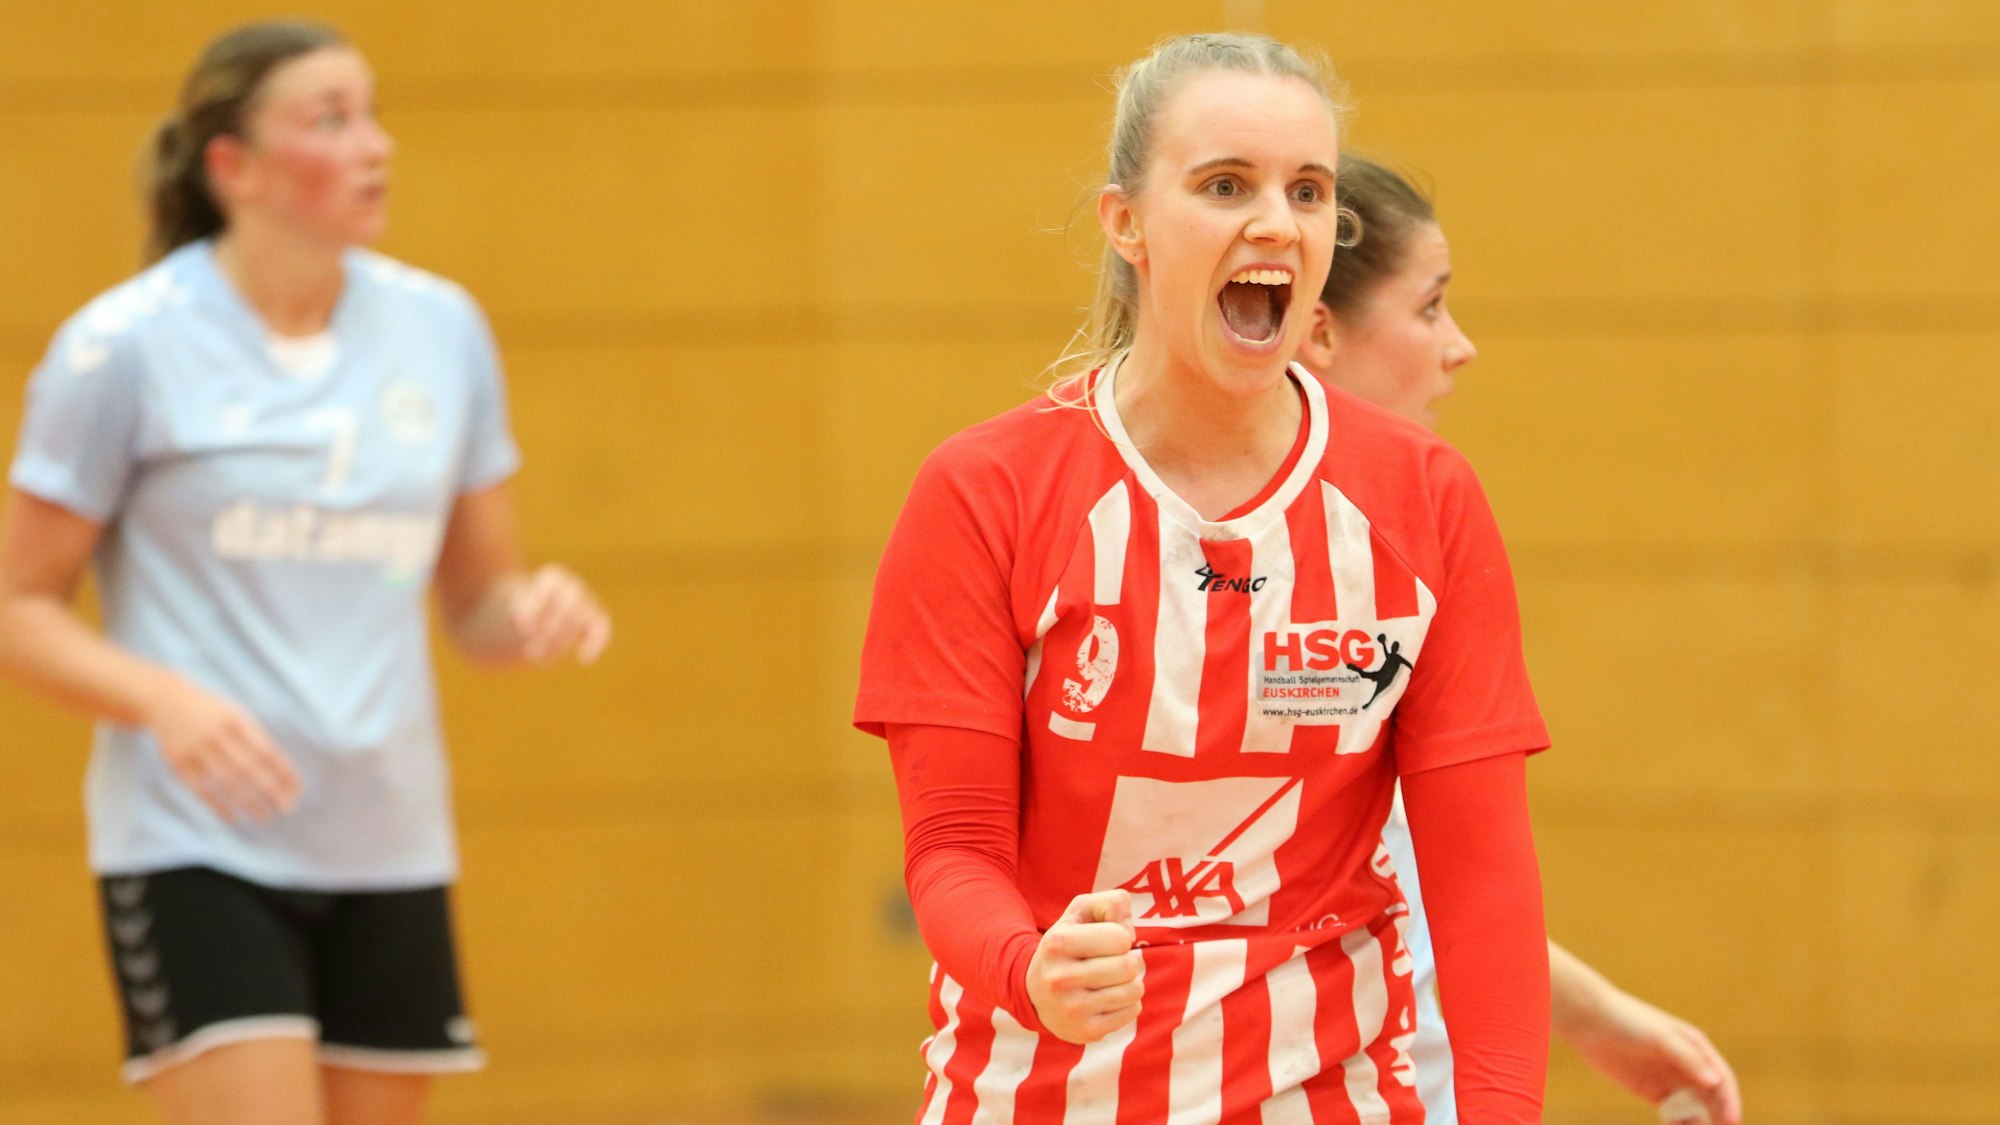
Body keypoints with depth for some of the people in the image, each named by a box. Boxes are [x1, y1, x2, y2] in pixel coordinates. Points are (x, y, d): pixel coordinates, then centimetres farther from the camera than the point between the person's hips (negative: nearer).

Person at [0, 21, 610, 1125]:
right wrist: (165, 700, -22)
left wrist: (536, 613, -9)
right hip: (196, 851, -5)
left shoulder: (441, 329, 7)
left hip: (389, 856, 5)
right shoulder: (124, 348, -7)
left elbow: (476, 601, 15)